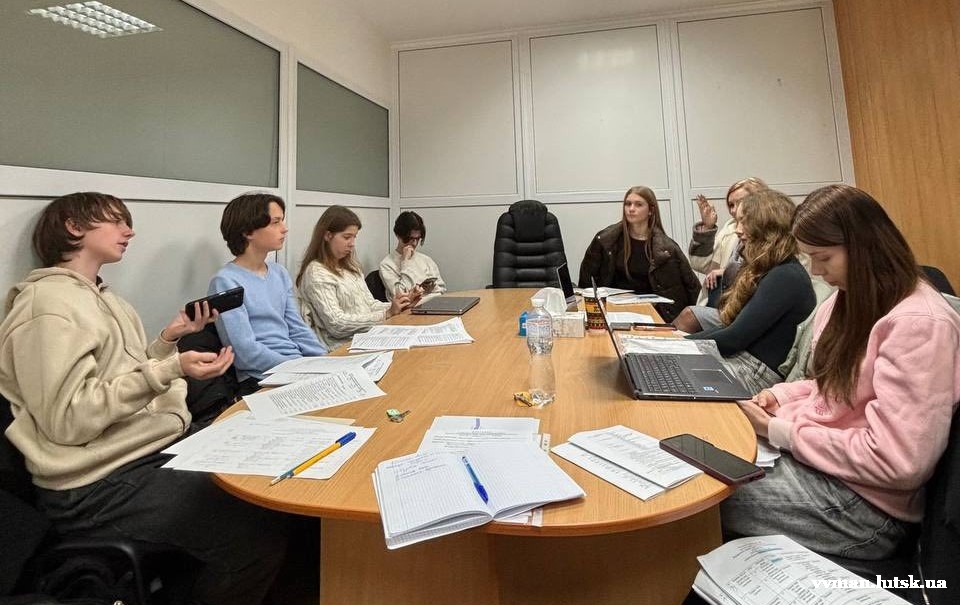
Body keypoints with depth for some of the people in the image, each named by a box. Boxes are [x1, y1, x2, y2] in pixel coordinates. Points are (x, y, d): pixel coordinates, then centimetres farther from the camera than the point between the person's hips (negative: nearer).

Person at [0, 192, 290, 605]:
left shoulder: (100, 298, 15)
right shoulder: (50, 304, -15)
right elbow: (68, 420, -21)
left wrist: (169, 340, 2)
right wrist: (169, 370, -28)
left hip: (153, 448, 9)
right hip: (100, 485, -9)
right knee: (260, 534, -20)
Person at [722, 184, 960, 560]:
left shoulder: (919, 324, -23)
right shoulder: (851, 300, 6)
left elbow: (896, 463, -26)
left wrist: (782, 431, -19)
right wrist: (782, 395, 0)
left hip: (862, 502, -8)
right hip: (809, 456, 8)